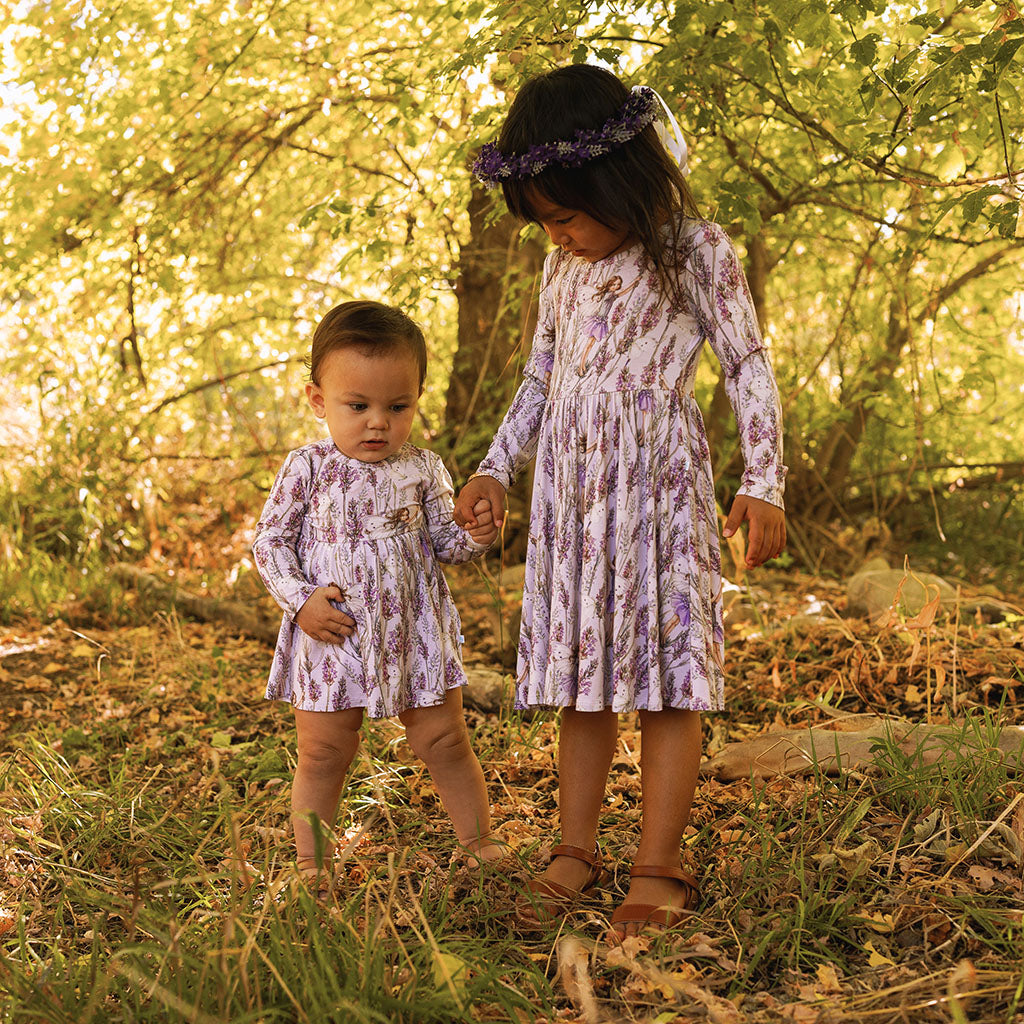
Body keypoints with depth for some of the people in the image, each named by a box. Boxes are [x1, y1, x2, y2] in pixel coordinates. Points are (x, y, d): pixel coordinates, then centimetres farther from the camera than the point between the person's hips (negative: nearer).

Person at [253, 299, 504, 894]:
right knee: (323, 754, 8)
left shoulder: (423, 469, 1)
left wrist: (477, 536, -14)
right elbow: (270, 541, -1)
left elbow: (444, 542, 8)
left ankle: (481, 844, 27)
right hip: (332, 634, -1)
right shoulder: (307, 468, -5)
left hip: (415, 632, 2)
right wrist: (301, 599, -14)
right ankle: (312, 866, 23)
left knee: (445, 741, 10)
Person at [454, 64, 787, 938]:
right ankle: (576, 850, 16)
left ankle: (659, 869, 2)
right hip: (572, 487, 6)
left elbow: (748, 367, -2)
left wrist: (764, 482, -8)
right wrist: (496, 469, 14)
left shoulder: (696, 252, -4)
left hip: (658, 480, -5)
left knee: (666, 672, -5)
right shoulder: (561, 269, 13)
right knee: (582, 674, 7)